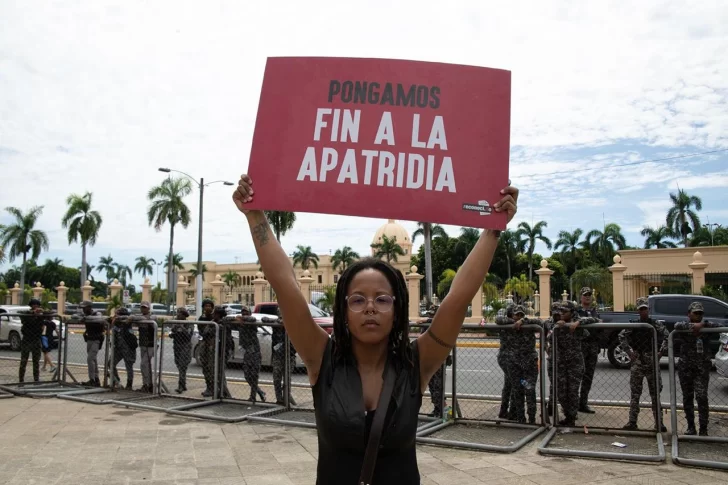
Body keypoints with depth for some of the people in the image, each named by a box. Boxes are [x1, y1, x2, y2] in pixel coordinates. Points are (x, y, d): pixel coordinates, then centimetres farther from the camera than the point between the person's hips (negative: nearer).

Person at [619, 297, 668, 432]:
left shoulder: (657, 324, 4)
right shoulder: (632, 324, 4)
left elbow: (666, 337, -3)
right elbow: (621, 337, -2)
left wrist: (661, 352, -12)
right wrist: (629, 351, -9)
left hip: (652, 362, 0)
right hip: (637, 361, 0)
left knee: (655, 394, 5)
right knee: (634, 394, 3)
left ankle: (658, 422, 13)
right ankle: (632, 422, 8)